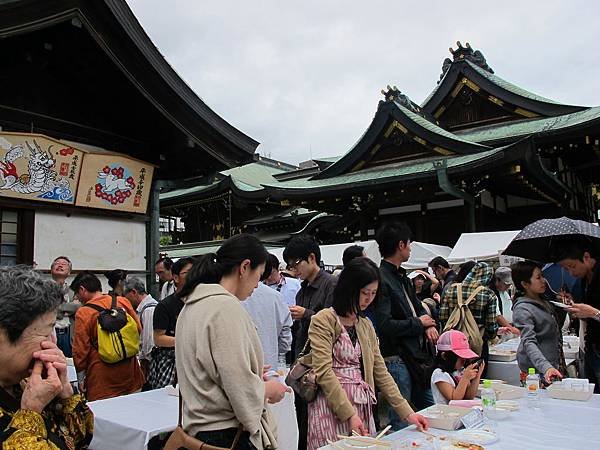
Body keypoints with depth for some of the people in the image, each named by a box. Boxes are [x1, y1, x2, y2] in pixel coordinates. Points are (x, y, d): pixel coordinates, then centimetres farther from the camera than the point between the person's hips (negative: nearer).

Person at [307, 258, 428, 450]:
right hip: (332, 408, -6)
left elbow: (380, 372, 11)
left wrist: (407, 413, 5)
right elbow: (324, 372, -16)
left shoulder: (366, 325, 13)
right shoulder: (323, 320, -8)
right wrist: (350, 414, -19)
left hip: (363, 408, 6)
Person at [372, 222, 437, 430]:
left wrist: (430, 325, 1)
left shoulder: (402, 277, 13)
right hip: (397, 360, -9)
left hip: (416, 356, 9)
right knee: (401, 422, 3)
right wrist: (419, 323, -11)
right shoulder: (381, 280, -19)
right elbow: (384, 325, -25)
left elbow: (417, 306, 23)